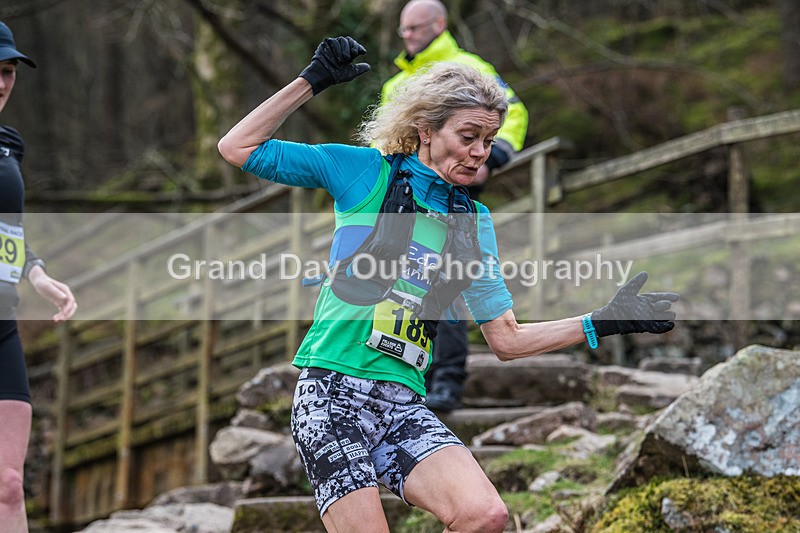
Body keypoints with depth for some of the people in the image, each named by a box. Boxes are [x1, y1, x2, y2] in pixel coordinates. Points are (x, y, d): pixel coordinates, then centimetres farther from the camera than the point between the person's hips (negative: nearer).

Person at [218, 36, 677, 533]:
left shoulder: (476, 222, 17)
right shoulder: (366, 172, 5)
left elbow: (507, 339, 17)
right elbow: (239, 148, 4)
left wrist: (603, 323, 9)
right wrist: (313, 81, -3)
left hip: (405, 403, 4)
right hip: (333, 391, -4)